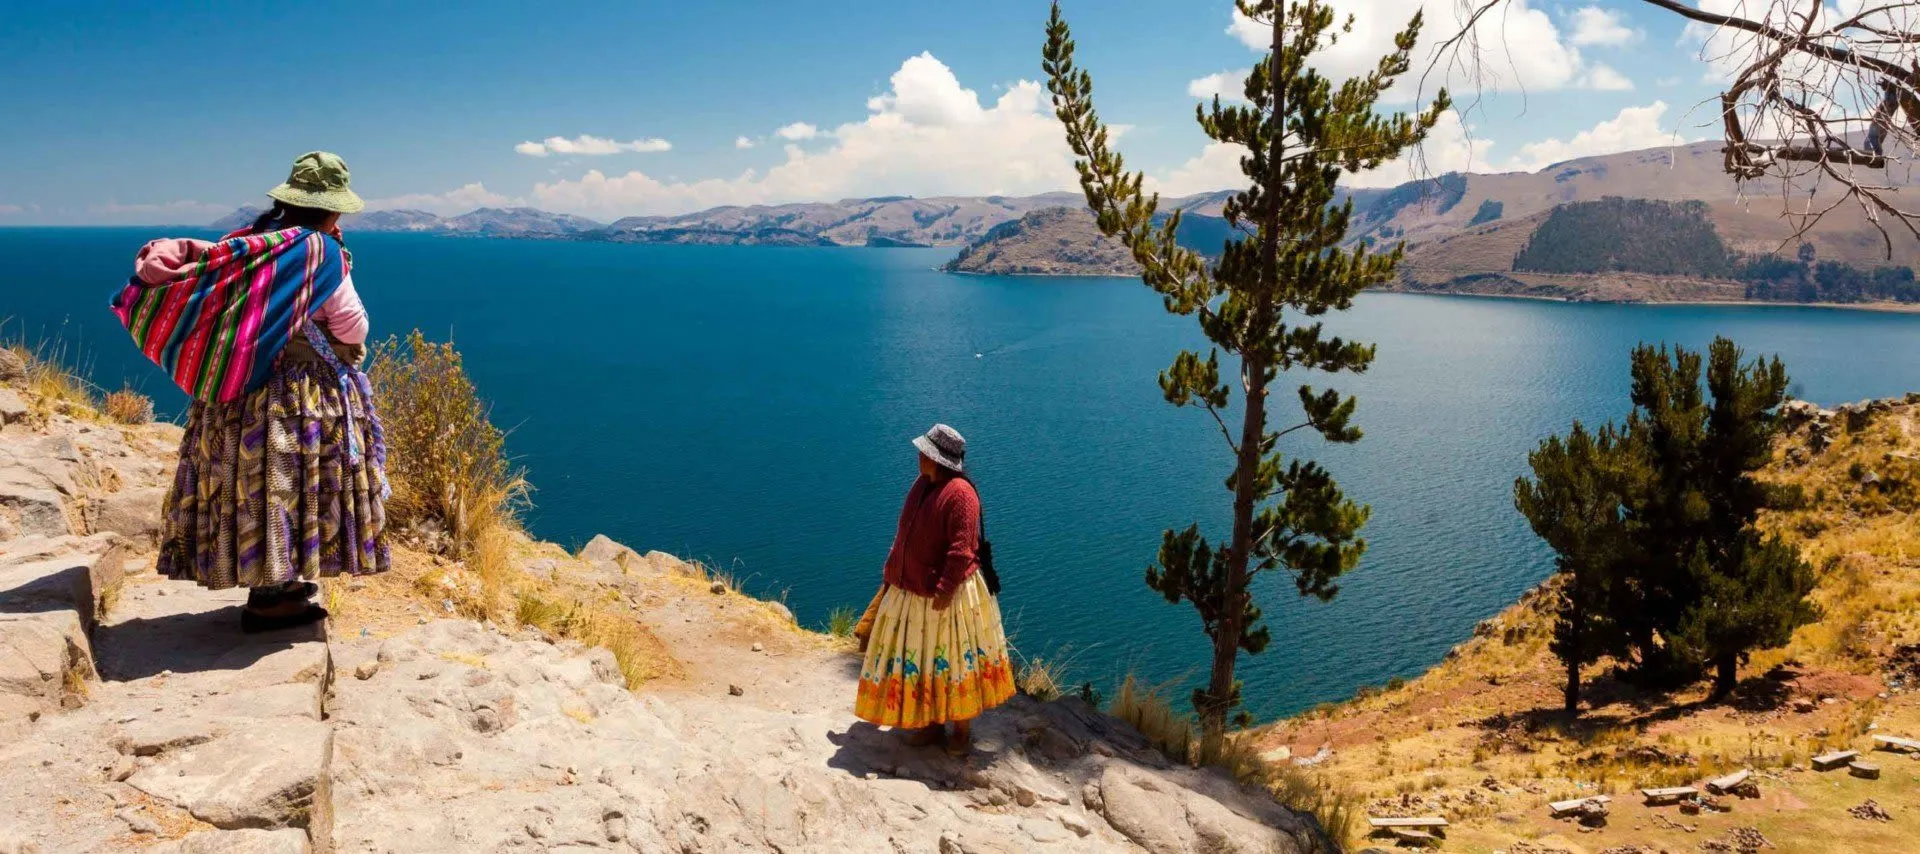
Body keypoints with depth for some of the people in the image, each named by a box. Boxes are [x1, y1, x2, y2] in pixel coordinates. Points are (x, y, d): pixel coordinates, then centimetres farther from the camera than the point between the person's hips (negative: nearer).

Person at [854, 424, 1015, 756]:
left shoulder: (959, 493, -21)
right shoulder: (922, 484, 6)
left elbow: (962, 548, -24)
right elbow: (904, 533, 16)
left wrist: (946, 588, -26)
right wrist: (893, 569, 15)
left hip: (946, 595, -8)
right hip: (913, 591, 8)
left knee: (954, 661, 5)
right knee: (922, 660, 16)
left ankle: (962, 730, 20)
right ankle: (931, 722, 31)